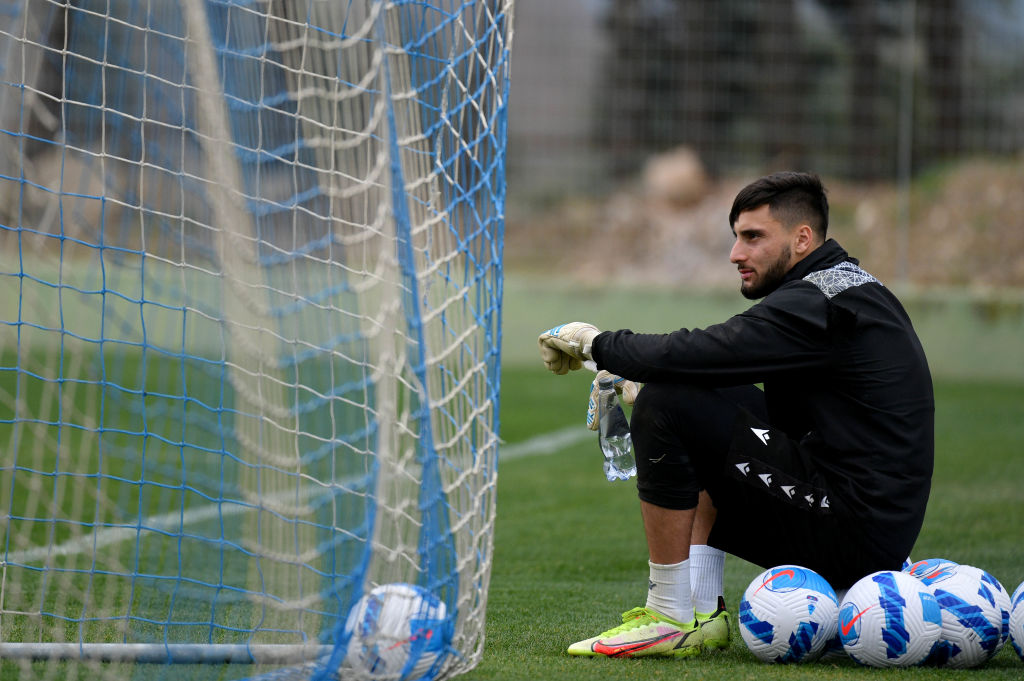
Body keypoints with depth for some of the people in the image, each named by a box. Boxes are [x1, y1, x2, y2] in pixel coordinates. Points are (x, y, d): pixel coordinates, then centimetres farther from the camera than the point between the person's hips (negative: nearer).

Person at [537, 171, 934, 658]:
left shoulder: (818, 304, -14)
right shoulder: (850, 287, 17)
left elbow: (696, 354, -21)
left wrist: (595, 344, -3)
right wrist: (637, 377, 9)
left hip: (853, 529, -11)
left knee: (666, 407, -14)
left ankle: (672, 618, -7)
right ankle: (701, 611, 11)